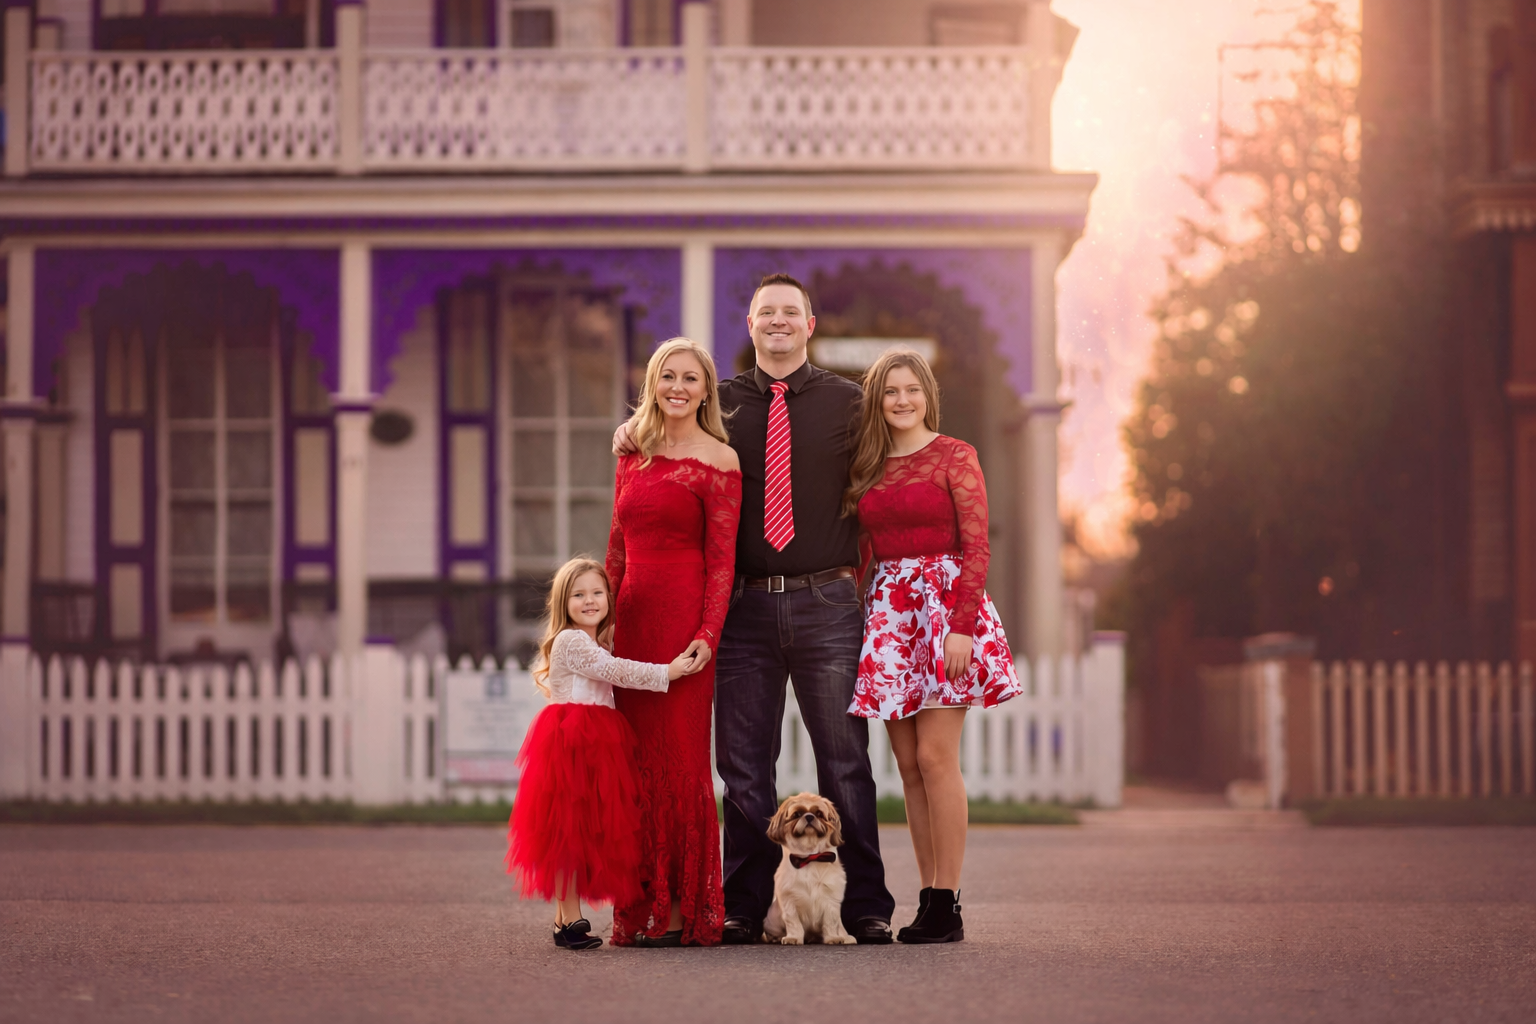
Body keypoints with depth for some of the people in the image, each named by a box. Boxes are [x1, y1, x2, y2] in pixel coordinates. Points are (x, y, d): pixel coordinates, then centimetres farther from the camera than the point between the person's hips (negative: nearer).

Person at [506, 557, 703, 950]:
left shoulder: (594, 646, 23)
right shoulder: (570, 641, -8)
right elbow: (614, 671, -16)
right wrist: (666, 672, -16)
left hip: (595, 744, 10)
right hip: (570, 742, -9)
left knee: (582, 831, 8)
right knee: (569, 828, -8)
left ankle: (565, 918, 12)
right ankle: (571, 919, -8)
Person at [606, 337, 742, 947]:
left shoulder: (717, 461, -3)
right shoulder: (633, 458, 15)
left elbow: (722, 559, -7)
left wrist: (707, 635, -14)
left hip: (683, 617, -6)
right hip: (632, 618, 6)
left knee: (679, 759, -5)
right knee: (638, 760, 5)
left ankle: (686, 911, 1)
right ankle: (646, 908, 10)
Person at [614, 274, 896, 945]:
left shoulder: (846, 402, 8)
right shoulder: (722, 403, 12)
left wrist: (858, 568, -2)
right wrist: (634, 429, 3)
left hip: (826, 604, -1)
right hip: (746, 606, 2)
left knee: (845, 760, -1)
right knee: (744, 765, 3)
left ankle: (867, 908, 4)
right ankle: (744, 907, 10)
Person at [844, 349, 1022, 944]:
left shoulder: (954, 458, -1)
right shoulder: (868, 468, 14)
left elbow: (977, 547, -7)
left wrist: (962, 625, -16)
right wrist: (861, 617, 4)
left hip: (945, 601, -5)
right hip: (887, 612, 5)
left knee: (935, 757, -11)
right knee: (908, 763, 3)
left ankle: (947, 906, -8)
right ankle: (929, 899, 6)